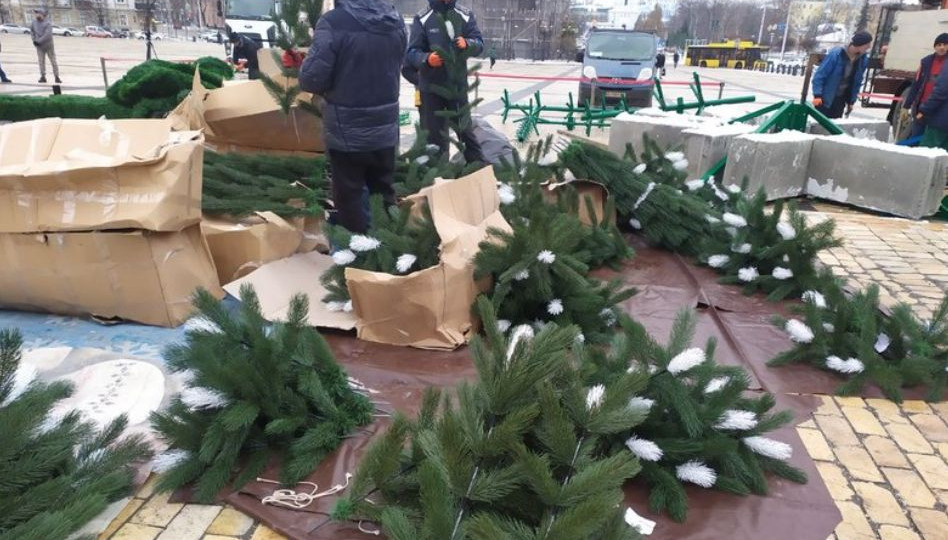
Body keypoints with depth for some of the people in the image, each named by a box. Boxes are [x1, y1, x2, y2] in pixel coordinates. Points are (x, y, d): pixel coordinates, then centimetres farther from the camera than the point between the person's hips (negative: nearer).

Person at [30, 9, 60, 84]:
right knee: (41, 62, 1)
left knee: (53, 62, 0)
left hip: (48, 46, -4)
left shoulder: (48, 24, -11)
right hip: (40, 47, 4)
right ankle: (43, 77, 5)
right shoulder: (34, 23, 4)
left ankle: (57, 77, 6)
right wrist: (34, 40, 6)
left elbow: (47, 35, -21)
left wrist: (39, 41, -21)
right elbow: (31, 30, 21)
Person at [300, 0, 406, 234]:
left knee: (349, 200, 8)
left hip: (347, 131, -5)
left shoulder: (333, 22, -17)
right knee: (385, 195, 18)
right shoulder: (396, 21, 2)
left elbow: (311, 80, -17)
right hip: (385, 128, 6)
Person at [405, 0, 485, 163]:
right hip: (431, 87, -2)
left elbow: (479, 44, -1)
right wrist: (426, 59, -30)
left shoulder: (465, 16, 1)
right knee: (434, 133, 4)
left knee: (465, 128, 15)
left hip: (458, 85, 2)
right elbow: (411, 53, -8)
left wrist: (467, 43, -23)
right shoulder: (423, 18, -7)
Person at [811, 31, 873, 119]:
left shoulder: (863, 59, -1)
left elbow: (857, 82, 9)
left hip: (841, 100, 5)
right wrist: (817, 95, -23)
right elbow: (820, 75, -16)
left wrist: (851, 101, 9)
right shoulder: (835, 54, -18)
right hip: (825, 99, -5)